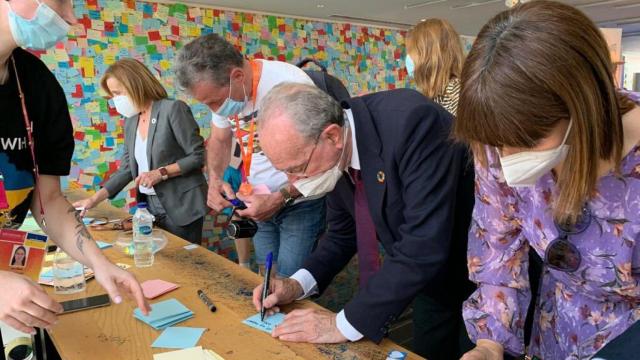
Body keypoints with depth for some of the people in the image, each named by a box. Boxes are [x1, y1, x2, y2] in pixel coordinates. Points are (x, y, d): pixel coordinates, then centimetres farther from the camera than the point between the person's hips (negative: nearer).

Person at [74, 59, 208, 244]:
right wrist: (95, 199, 5)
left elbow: (198, 156, -13)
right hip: (150, 207, 6)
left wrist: (161, 173, -19)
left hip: (181, 207, -6)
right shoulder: (131, 120, 10)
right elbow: (127, 168, 12)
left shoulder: (173, 109, -12)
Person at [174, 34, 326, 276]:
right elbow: (219, 140, 13)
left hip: (301, 202, -6)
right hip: (262, 202, 6)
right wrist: (215, 179, -6)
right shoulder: (224, 89, -3)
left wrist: (280, 198, -26)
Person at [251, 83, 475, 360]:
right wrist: (299, 283, -11)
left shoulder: (411, 123, -34)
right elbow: (342, 231, 4)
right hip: (431, 274, 6)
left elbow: (425, 246, -38)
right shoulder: (335, 154, -11)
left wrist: (347, 323, -31)